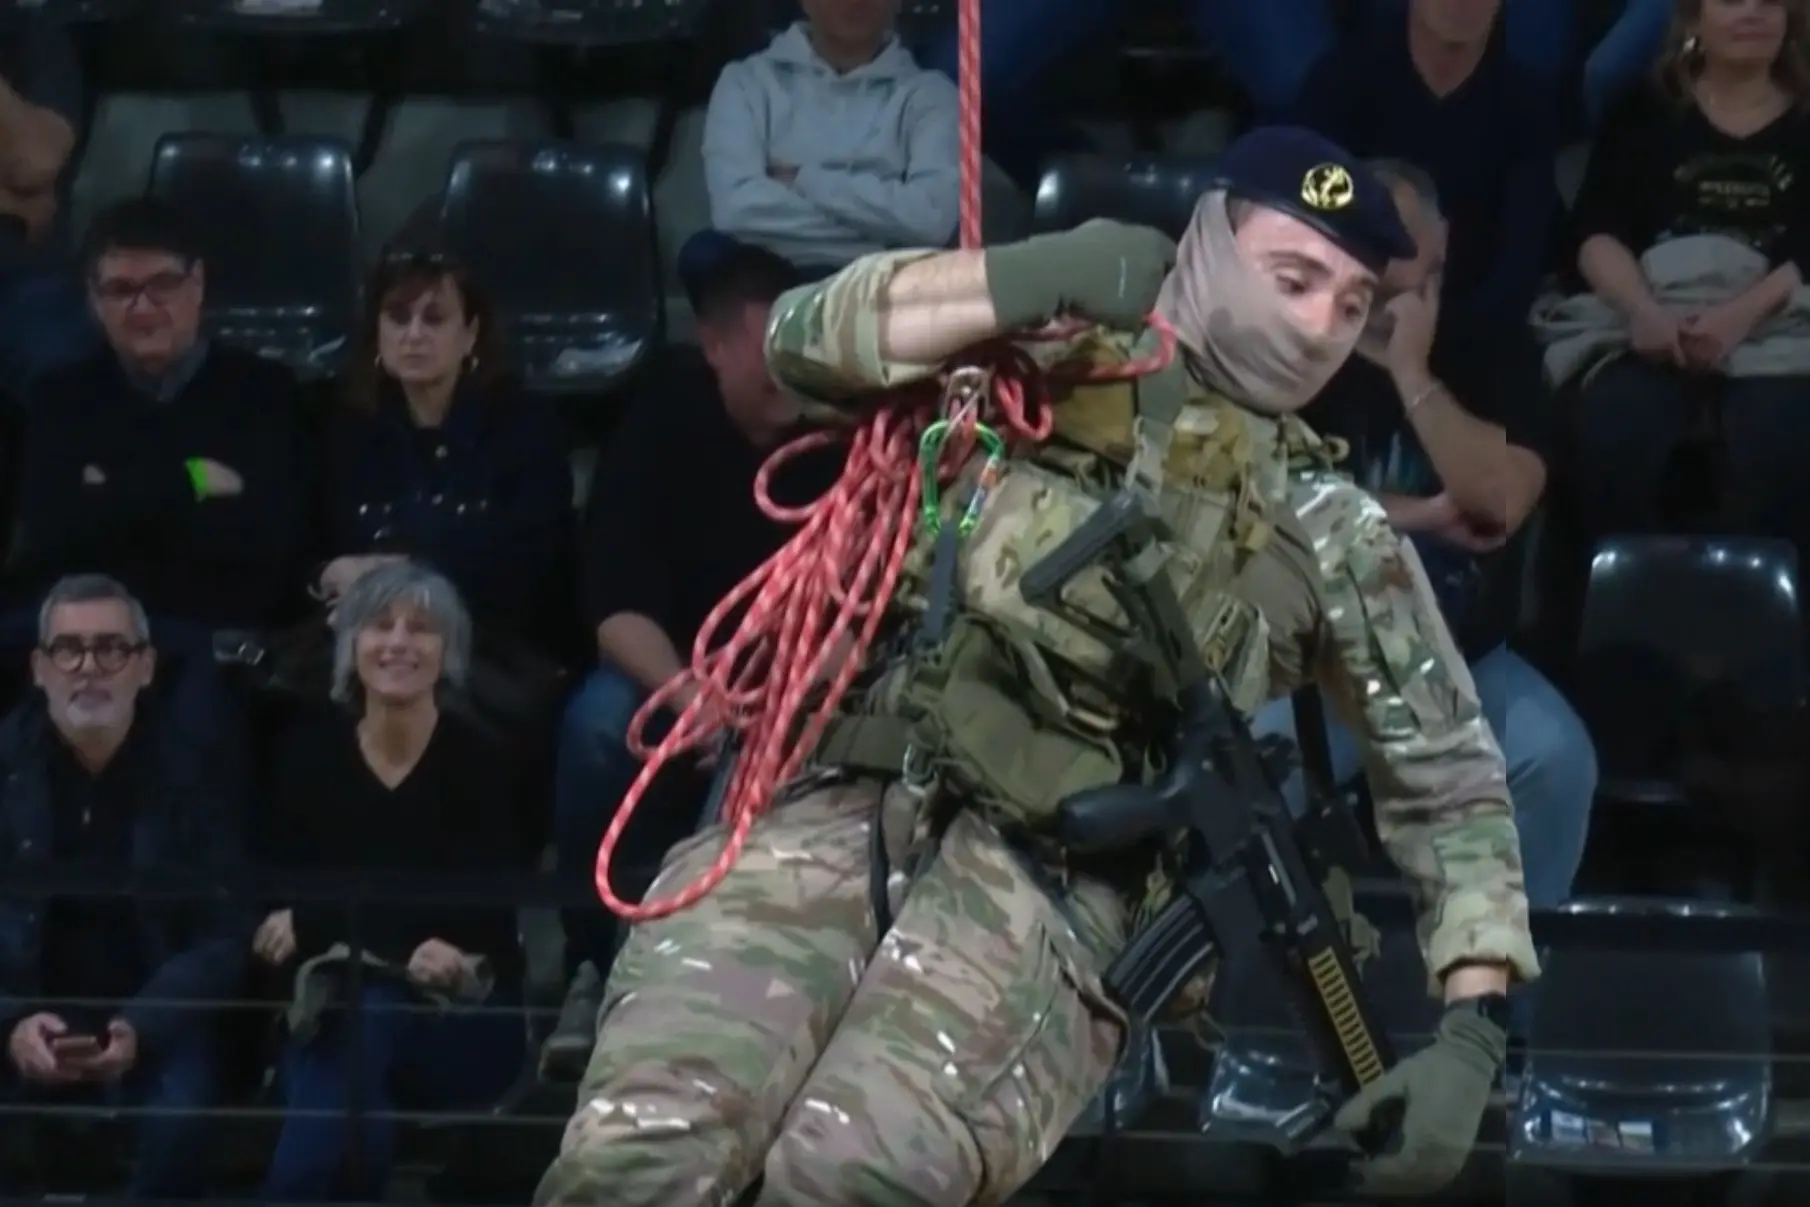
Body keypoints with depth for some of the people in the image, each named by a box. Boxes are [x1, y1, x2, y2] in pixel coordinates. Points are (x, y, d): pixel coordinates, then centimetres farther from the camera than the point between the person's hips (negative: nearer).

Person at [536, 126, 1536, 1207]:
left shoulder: (1331, 534, 18)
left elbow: (1450, 783, 18)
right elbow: (806, 340, 7)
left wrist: (1475, 1029, 5)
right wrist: (1028, 278, -7)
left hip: (1046, 884, -1)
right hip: (835, 811, 1)